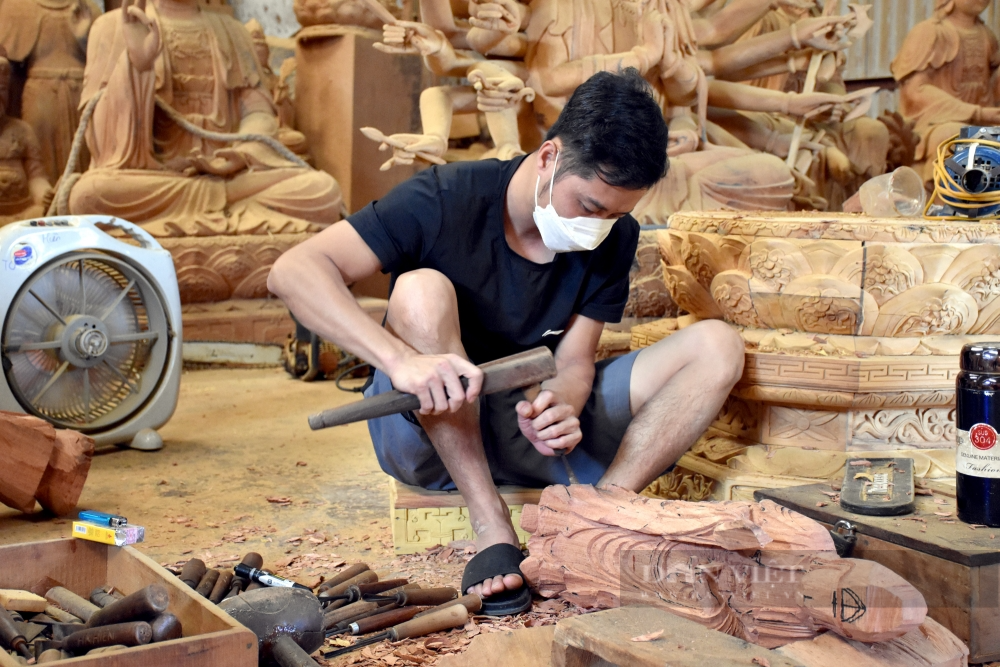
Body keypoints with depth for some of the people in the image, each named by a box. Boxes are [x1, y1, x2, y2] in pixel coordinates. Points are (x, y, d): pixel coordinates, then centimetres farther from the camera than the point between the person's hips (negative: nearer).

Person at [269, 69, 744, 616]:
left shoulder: (615, 239, -6)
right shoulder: (448, 200, -20)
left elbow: (574, 362, -7)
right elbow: (293, 271, -29)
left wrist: (558, 409, -33)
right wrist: (400, 358, -45)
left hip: (531, 427, 4)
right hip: (427, 430, -3)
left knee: (717, 347, -11)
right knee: (421, 289, -34)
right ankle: (493, 529, -30)